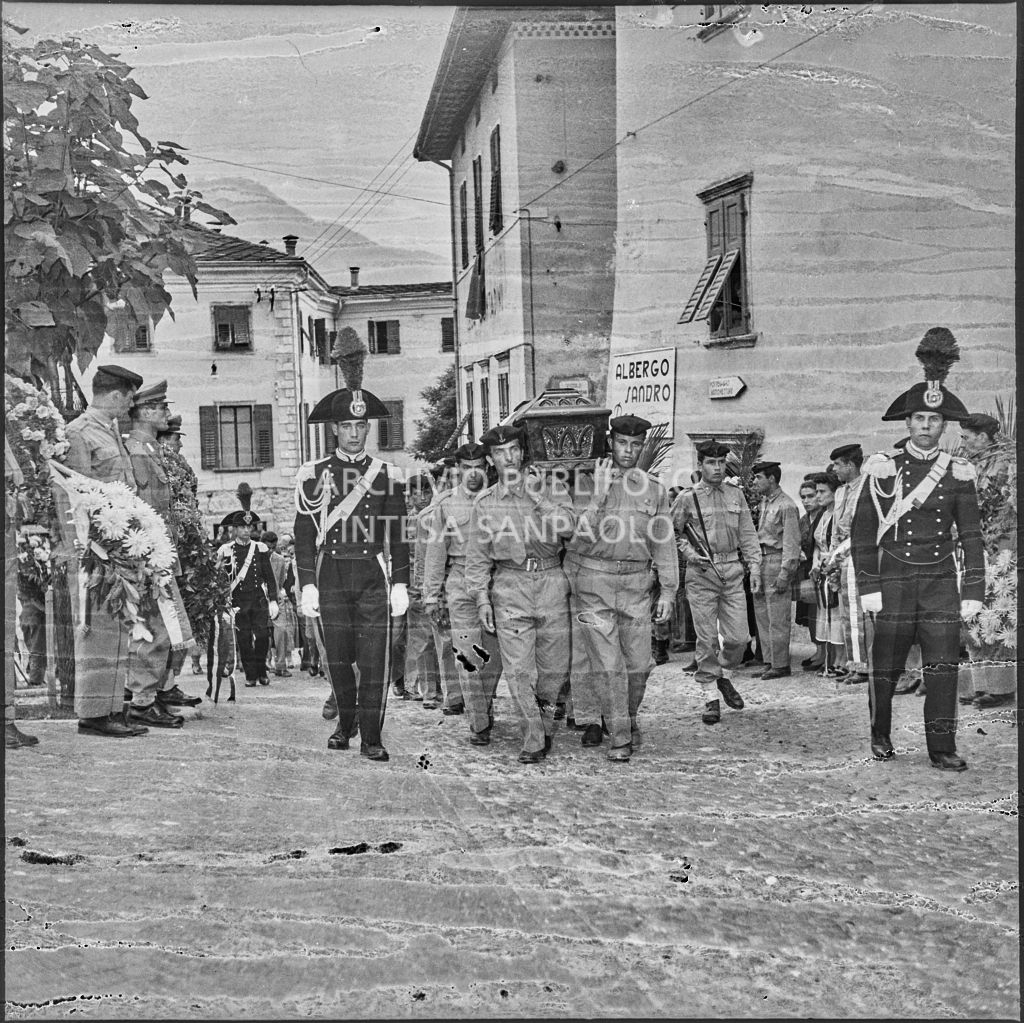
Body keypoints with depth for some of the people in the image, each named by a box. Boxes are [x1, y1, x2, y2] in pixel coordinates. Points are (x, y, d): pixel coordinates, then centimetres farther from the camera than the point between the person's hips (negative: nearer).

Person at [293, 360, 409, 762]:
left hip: (374, 575, 0)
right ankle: (344, 725, 28)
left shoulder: (387, 474, 8)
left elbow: (398, 534, 8)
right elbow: (304, 532, 3)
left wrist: (401, 585, 2)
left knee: (375, 658, -4)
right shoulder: (314, 473, 5)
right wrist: (307, 585, -4)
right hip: (331, 575, 0)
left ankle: (371, 738, 4)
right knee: (337, 658, 8)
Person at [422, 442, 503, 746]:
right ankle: (478, 725, 1)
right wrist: (432, 595, 3)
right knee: (468, 657, -5)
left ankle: (485, 707, 28)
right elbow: (435, 551, 6)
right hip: (461, 585, -1)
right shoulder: (445, 504, 5)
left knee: (494, 656, 5)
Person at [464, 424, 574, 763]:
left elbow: (566, 528, -9)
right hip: (510, 586, 0)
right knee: (518, 669, -5)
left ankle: (542, 720, 31)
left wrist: (538, 497, -12)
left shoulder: (551, 488, 6)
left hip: (551, 582, 0)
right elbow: (477, 556, 8)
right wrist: (481, 598, 0)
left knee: (555, 666, 7)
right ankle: (534, 740, 3)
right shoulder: (485, 503, 9)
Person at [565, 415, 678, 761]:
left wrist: (668, 591, 5)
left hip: (636, 584, 2)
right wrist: (598, 495, -17)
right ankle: (620, 737, 6)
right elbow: (577, 538, -8)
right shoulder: (586, 483, 0)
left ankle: (628, 717, 34)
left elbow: (664, 543, 9)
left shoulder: (654, 489, 7)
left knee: (638, 663, 7)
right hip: (593, 581, -2)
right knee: (606, 662, -5)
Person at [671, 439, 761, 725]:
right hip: (701, 573, -3)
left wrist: (754, 565, 5)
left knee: (738, 635, 2)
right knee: (707, 638, -1)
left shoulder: (736, 494, 8)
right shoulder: (688, 498, -1)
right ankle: (710, 697, 10)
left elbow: (747, 533, 11)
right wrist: (688, 552, -9)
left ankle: (724, 675, 31)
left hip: (732, 570, 3)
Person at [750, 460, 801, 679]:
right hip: (762, 560, 9)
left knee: (778, 617, -5)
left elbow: (791, 542, -14)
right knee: (762, 614, 12)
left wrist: (785, 572, -17)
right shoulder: (764, 502, 15)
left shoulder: (786, 505, -12)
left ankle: (780, 665, 1)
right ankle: (770, 662, 19)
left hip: (777, 560, -9)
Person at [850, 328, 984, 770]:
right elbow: (862, 533, 0)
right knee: (885, 665, 5)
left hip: (941, 582, 1)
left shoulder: (958, 473, 6)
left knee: (943, 666, -3)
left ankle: (942, 748, 4)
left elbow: (971, 536, 7)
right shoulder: (883, 469, 0)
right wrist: (868, 588, -5)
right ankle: (881, 736, 25)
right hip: (894, 581, -1)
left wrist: (973, 592, 1)